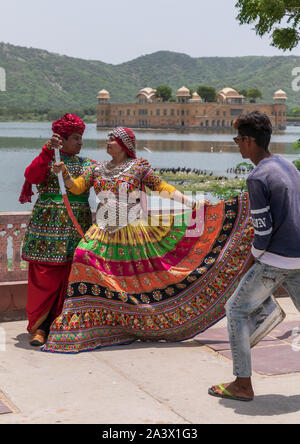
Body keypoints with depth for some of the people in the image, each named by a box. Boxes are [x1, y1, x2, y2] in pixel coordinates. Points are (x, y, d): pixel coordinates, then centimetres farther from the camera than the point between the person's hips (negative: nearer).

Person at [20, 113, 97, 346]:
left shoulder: (87, 164, 16)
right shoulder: (47, 161, 4)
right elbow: (31, 176, -16)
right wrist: (48, 151, -23)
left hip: (77, 228, 4)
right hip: (48, 226, -3)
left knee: (70, 278, 2)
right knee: (44, 277, -5)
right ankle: (39, 327, 1)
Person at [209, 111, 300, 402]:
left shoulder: (258, 178, -16)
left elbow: (263, 230, -18)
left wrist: (254, 257, -1)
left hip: (275, 261, -8)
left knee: (236, 310, 6)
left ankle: (243, 384, 8)